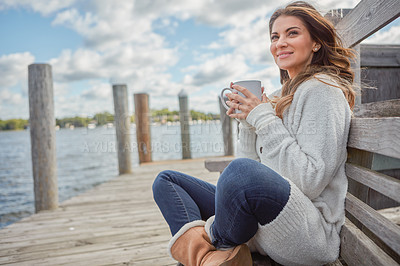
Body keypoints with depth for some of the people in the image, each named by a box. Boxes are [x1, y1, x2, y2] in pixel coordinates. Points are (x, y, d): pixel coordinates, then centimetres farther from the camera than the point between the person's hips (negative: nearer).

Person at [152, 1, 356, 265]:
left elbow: (311, 181, -17)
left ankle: (215, 243, -10)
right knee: (166, 180, 8)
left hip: (312, 231, -8)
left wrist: (264, 119, -15)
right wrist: (248, 122, -1)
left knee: (243, 171, -41)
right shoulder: (280, 97, 16)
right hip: (260, 224, 8)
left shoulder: (323, 91, -7)